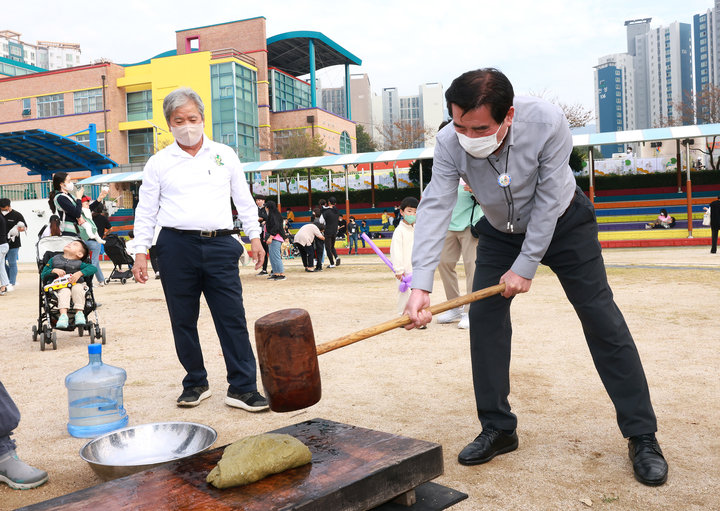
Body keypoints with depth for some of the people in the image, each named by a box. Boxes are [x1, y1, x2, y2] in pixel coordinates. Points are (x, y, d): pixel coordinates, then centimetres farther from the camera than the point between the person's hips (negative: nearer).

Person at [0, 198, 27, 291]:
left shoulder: (17, 215, -4)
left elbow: (25, 227, 0)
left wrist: (18, 229, -19)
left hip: (13, 244, -5)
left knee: (12, 263, -3)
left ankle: (12, 284, 3)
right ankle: (13, 280, 24)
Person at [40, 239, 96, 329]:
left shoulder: (79, 263, 14)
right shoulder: (54, 260, 22)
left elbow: (93, 268, -2)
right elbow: (43, 275, 17)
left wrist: (79, 273, -16)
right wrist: (53, 270, -4)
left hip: (76, 284, 0)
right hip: (59, 286, 0)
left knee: (77, 289, -35)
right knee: (64, 291, -34)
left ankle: (79, 312, -31)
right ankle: (63, 315, -52)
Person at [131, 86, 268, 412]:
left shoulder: (225, 155, 13)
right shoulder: (158, 163, 9)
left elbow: (244, 199, 17)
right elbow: (146, 211, 10)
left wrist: (255, 236, 12)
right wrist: (140, 252, 4)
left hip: (220, 245, 0)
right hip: (176, 246, 0)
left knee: (233, 317, -4)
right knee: (183, 321, 5)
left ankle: (242, 387, 1)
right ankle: (196, 384, 20)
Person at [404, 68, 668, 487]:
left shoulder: (548, 122, -34)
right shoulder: (450, 143, -27)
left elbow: (549, 200, -28)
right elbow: (435, 208, -33)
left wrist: (526, 266, -26)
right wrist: (421, 285, -43)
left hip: (563, 222, -2)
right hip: (500, 231, 3)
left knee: (601, 317, -6)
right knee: (484, 317, -6)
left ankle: (642, 436, 4)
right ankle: (498, 429, 7)